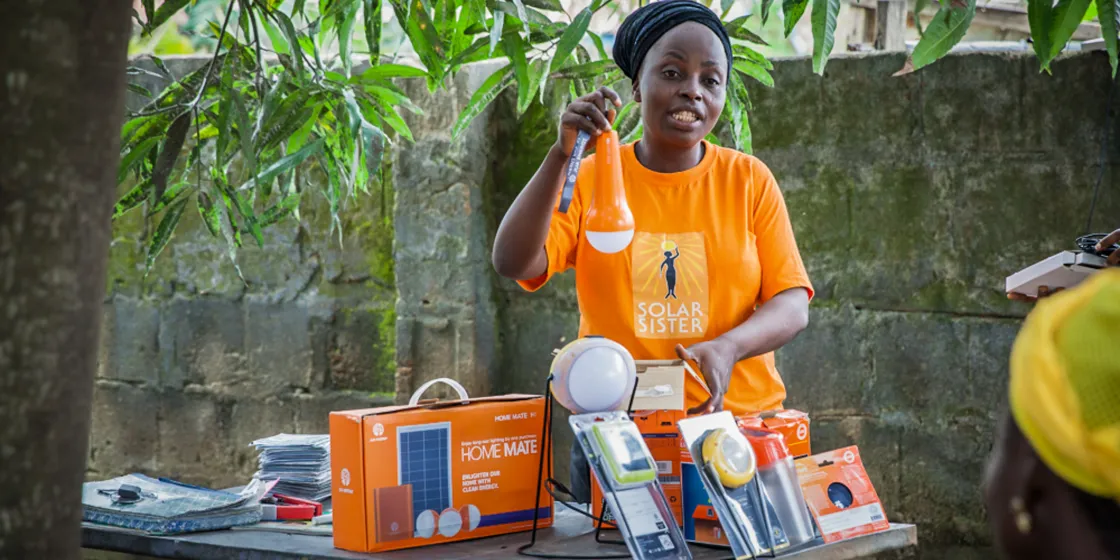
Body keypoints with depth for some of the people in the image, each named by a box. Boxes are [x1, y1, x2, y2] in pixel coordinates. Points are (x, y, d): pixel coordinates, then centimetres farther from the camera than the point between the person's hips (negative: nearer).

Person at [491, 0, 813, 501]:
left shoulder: (748, 181, 4)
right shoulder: (589, 179, 3)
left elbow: (793, 304, 0)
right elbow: (513, 263, -11)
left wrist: (728, 347, -20)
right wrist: (561, 155, -22)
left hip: (737, 426, 0)